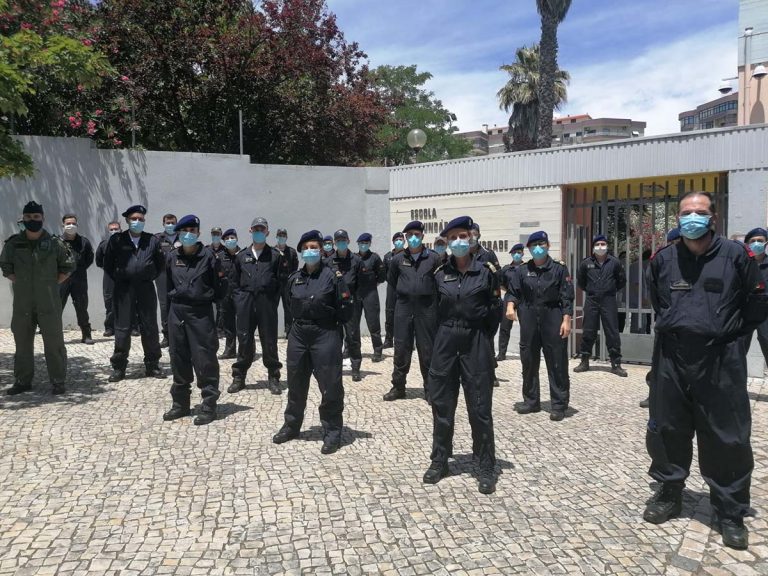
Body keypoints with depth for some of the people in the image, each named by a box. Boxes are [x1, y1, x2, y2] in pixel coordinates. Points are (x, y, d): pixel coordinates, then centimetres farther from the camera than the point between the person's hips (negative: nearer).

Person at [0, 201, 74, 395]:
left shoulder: (55, 243, -1)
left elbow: (68, 266, 7)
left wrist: (52, 283, 0)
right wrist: (19, 282, 5)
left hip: (49, 303, -3)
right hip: (22, 303, 3)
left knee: (54, 342, -1)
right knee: (22, 342, 12)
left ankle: (58, 382, 6)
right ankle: (22, 381, 23)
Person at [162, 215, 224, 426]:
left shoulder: (208, 256, -6)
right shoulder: (172, 257, 7)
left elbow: (219, 287, -2)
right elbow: (169, 285, 15)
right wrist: (172, 308, 12)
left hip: (201, 313, -5)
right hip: (177, 312, 5)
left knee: (205, 361, -3)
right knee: (178, 359, 11)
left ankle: (209, 406, 6)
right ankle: (180, 404, 24)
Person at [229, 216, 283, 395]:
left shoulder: (274, 255, 6)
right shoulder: (241, 255, 12)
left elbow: (280, 282, 3)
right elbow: (235, 281, 14)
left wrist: (273, 302, -5)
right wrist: (239, 301, 3)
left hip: (267, 303, -1)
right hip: (245, 303, 2)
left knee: (269, 341, 3)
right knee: (244, 341, 4)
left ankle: (273, 378, 13)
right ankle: (239, 377, 15)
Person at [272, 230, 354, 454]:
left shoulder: (332, 276, -7)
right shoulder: (295, 278, 7)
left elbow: (345, 311, -6)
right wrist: (301, 322, 11)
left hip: (325, 335, -5)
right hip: (298, 333, 5)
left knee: (330, 386, 0)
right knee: (296, 384, 17)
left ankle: (332, 433, 14)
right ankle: (291, 425, 35)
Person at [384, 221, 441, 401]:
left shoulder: (433, 258, -2)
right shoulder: (398, 259, 5)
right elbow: (391, 280, 21)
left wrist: (428, 294, 7)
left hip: (426, 307, -2)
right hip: (403, 307, 2)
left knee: (427, 350, 3)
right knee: (401, 349, 7)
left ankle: (430, 390, 14)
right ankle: (398, 387, 19)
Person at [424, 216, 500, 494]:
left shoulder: (486, 271, -4)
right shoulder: (440, 273, 4)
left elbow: (494, 309, 2)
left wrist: (479, 336, 2)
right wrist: (445, 334, 7)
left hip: (476, 343, -3)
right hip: (445, 341, 3)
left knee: (479, 407, 2)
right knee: (442, 404, 9)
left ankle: (486, 468, 14)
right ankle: (439, 460, 24)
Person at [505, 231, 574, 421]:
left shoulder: (559, 269, 2)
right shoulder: (522, 270, 8)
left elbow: (567, 298, -1)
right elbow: (513, 292, 6)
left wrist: (566, 320, -9)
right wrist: (510, 305, -14)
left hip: (553, 320, -3)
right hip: (529, 320, 3)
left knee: (557, 363, -1)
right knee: (529, 361, 10)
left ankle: (559, 405, 9)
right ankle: (531, 401, 23)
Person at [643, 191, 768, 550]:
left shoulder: (735, 255, -5)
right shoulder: (663, 259, 4)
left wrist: (729, 332, 2)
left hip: (720, 361, -3)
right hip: (671, 358, 3)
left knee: (727, 439, 3)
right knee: (667, 431, 11)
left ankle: (730, 513, 18)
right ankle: (669, 494, 29)